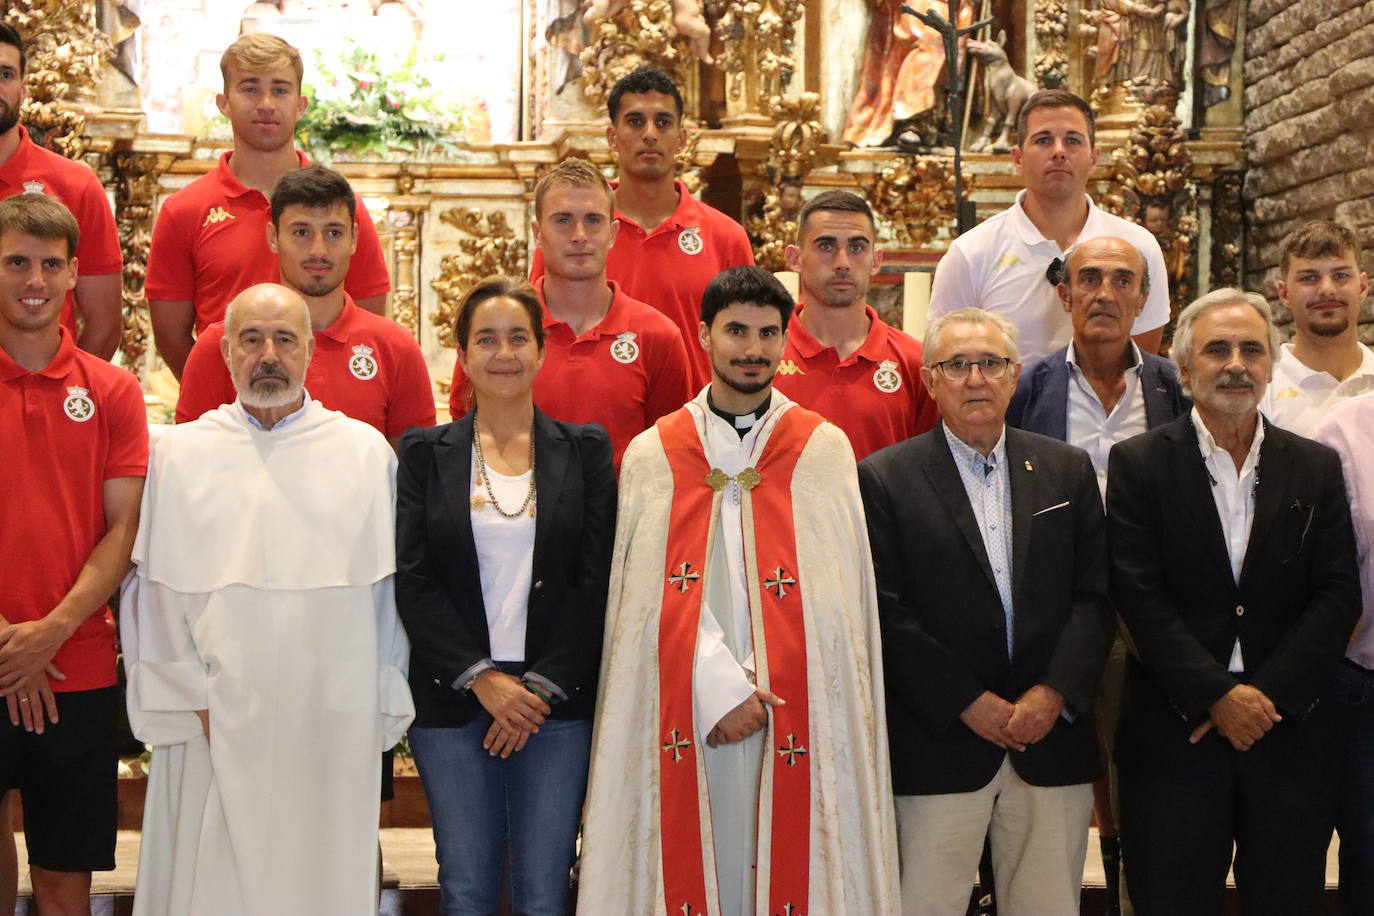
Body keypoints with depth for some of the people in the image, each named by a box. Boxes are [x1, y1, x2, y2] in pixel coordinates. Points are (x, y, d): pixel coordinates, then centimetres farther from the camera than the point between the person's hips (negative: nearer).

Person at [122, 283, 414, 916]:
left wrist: (385, 710, 2)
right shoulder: (179, 455, 6)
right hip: (215, 726, 0)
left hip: (334, 723, 0)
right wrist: (189, 701, -3)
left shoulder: (365, 452, 6)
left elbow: (390, 587, 6)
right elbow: (157, 591, 3)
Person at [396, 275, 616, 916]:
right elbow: (412, 581, 0)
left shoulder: (585, 450, 7)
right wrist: (480, 678, -10)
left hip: (557, 698, 0)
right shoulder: (425, 453, 7)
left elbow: (595, 581, 1)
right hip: (453, 696, 0)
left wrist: (541, 685, -8)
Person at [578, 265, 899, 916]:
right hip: (683, 719, 0)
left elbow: (825, 595, 0)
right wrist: (718, 688, -10)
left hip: (796, 725, 0)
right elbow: (658, 596, 1)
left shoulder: (825, 449, 6)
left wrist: (759, 683, -9)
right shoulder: (651, 456, 8)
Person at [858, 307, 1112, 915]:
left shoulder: (1068, 470, 10)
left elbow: (1096, 594, 6)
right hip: (939, 746, -3)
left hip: (1053, 739, 3)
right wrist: (968, 703, -10)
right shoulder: (885, 478, 0)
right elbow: (887, 610, -6)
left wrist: (1055, 692, -7)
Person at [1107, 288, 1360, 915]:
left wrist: (1266, 695, -10)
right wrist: (1217, 696, -14)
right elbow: (1139, 596, -7)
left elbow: (1338, 594, 1)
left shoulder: (1317, 468, 8)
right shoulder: (1139, 464, 0)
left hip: (1290, 734, 2)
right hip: (1174, 734, -2)